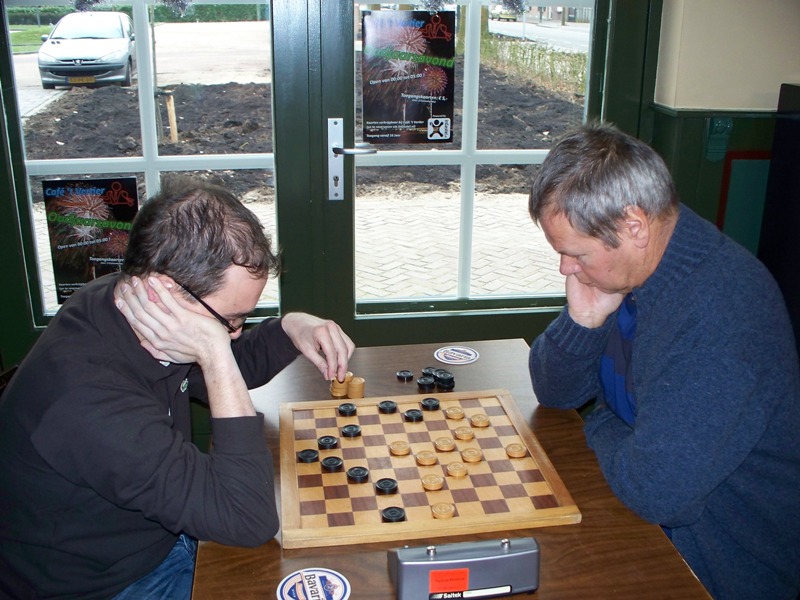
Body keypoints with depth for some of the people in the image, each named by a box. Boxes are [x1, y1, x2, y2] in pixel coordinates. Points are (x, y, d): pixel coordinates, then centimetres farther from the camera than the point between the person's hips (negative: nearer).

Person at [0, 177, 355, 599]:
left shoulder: (116, 299, -11)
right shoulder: (89, 401, -38)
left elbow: (225, 373, 9)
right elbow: (249, 520, -37)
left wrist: (289, 329, -11)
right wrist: (215, 353, -39)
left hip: (160, 535, 8)